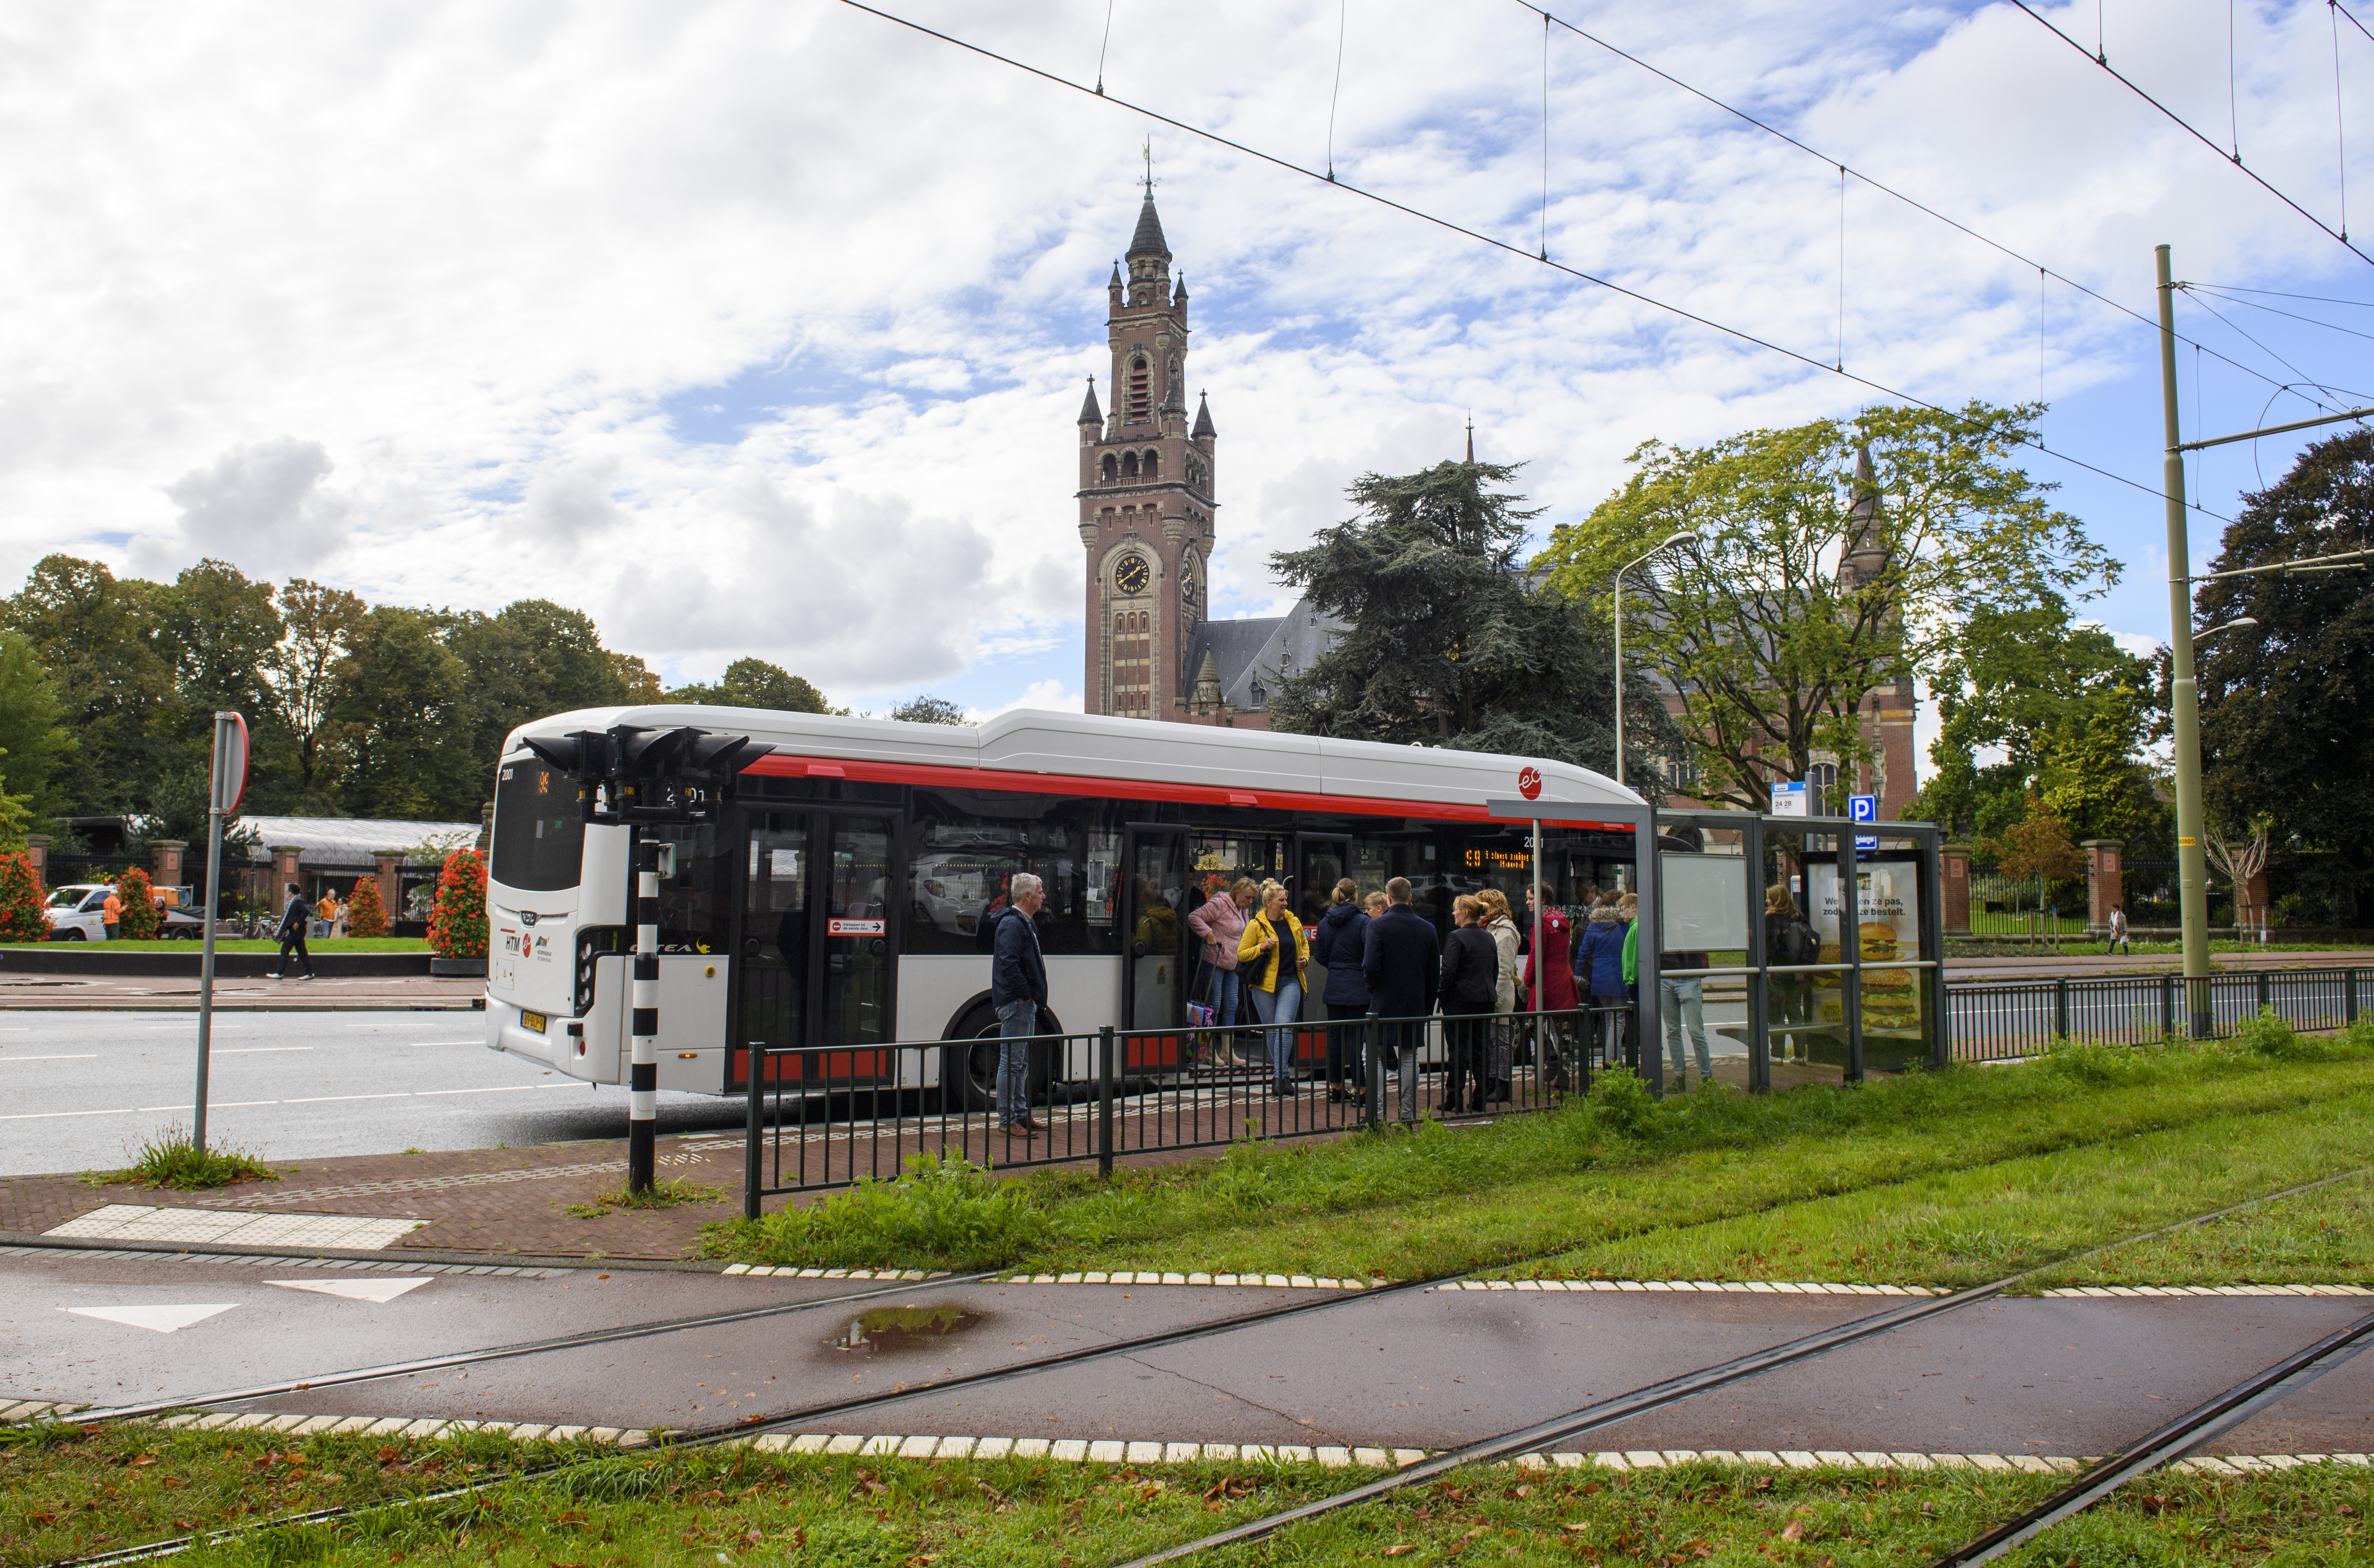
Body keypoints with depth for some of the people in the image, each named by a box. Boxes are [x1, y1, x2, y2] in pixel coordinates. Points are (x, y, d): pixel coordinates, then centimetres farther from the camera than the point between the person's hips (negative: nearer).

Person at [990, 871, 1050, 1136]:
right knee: (1012, 1062, -5)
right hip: (1016, 1003, -11)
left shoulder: (1026, 923, 17)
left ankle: (1021, 1114, 25)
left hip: (1026, 1003, 11)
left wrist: (1032, 997, 13)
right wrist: (1026, 994, -20)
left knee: (1022, 1062, 16)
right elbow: (1008, 964, -25)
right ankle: (1008, 1120, 0)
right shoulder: (1012, 924, -16)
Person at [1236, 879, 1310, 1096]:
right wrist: (1263, 947, -16)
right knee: (1272, 1029, 5)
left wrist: (1305, 959, 6)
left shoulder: (1293, 922, 8)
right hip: (1264, 983, -1)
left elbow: (1304, 944, 26)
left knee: (1285, 1027, -14)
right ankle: (1284, 1073, 20)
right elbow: (1241, 954, -2)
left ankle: (1279, 1075, -14)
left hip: (1290, 982, 2)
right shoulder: (1256, 925, -4)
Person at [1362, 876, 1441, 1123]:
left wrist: (1372, 986, 4)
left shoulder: (1378, 926, -10)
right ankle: (1409, 1114, 10)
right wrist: (1427, 1006, 14)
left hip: (1384, 1002, -3)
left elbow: (1370, 967, -17)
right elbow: (1435, 974, 6)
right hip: (1415, 1005, 4)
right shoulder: (1428, 929, 4)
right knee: (1410, 1058, 8)